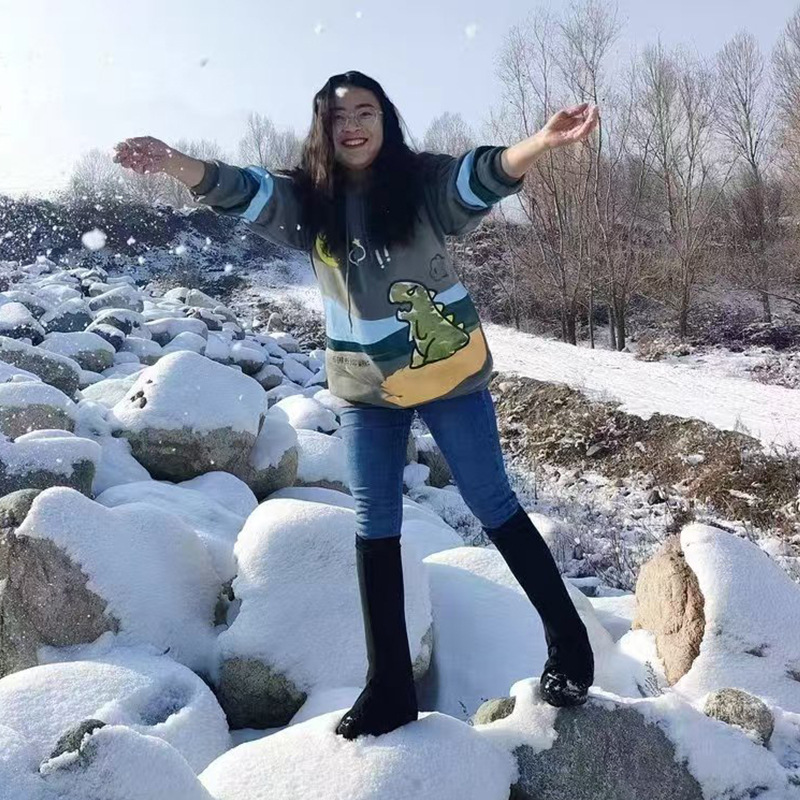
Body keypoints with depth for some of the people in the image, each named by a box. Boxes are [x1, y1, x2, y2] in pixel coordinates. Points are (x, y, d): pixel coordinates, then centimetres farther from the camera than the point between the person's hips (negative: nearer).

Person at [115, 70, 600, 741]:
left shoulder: (423, 182, -11)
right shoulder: (308, 199, -4)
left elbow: (485, 174, -28)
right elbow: (238, 189, -17)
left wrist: (543, 142, -48)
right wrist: (172, 163, -36)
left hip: (449, 376, -3)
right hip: (365, 389, 3)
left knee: (494, 506, 5)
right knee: (375, 526, 7)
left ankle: (568, 643, 25)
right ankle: (390, 687, 21)